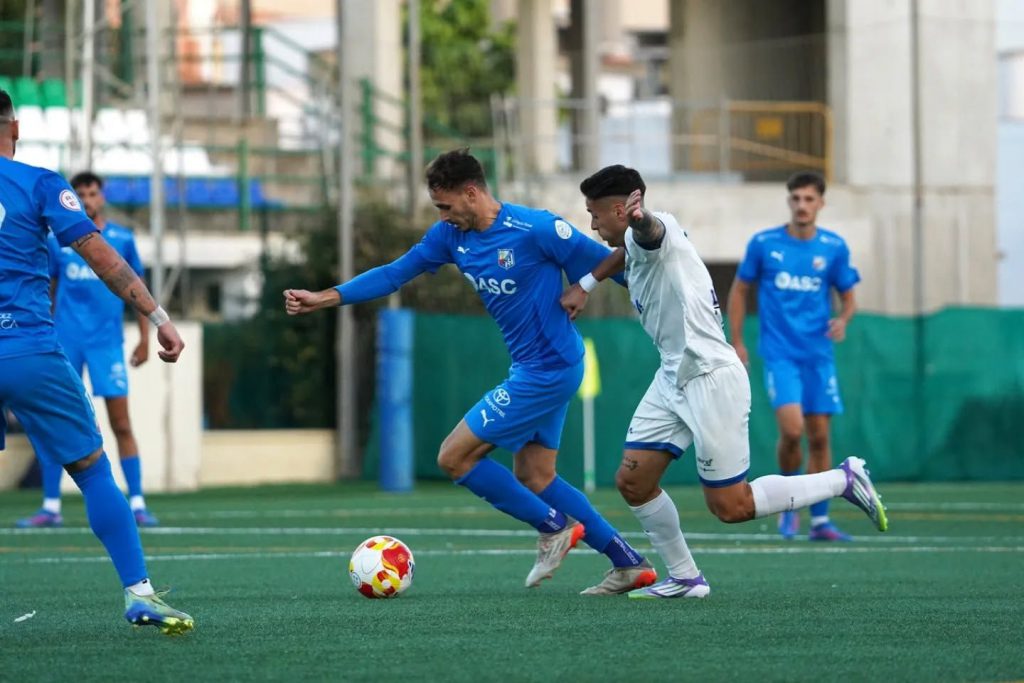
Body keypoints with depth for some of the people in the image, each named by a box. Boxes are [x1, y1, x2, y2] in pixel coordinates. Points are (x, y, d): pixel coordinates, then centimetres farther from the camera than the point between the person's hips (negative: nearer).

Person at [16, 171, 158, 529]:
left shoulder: (122, 240, 5)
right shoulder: (56, 242, 8)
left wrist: (145, 337, 5)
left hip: (107, 341, -1)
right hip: (65, 341, 1)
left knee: (121, 424, -4)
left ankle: (137, 504, 1)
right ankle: (51, 506, 6)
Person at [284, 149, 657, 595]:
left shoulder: (535, 230, -21)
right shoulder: (451, 235, 2)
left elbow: (607, 265, -13)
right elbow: (395, 273, 7)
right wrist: (324, 298, 1)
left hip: (548, 369, -9)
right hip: (529, 369, 9)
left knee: (453, 457, -7)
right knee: (534, 477, 13)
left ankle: (554, 527, 5)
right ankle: (629, 563, 17)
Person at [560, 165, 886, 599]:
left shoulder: (654, 232, -17)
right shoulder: (635, 247, 14)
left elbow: (649, 229, -44)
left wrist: (638, 215, -69)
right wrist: (586, 284, 24)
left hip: (711, 379, -10)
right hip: (673, 379, 10)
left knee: (730, 507, -5)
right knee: (632, 482, 3)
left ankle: (844, 479, 7)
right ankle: (685, 579, 14)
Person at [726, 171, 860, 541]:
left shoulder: (834, 247, 3)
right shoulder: (764, 244, -1)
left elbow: (848, 296, 12)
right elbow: (739, 290, 9)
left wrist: (843, 319, -11)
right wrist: (736, 341, 4)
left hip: (819, 354, 2)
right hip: (780, 353, -2)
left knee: (819, 436, 2)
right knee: (792, 428, -18)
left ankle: (820, 520, 12)